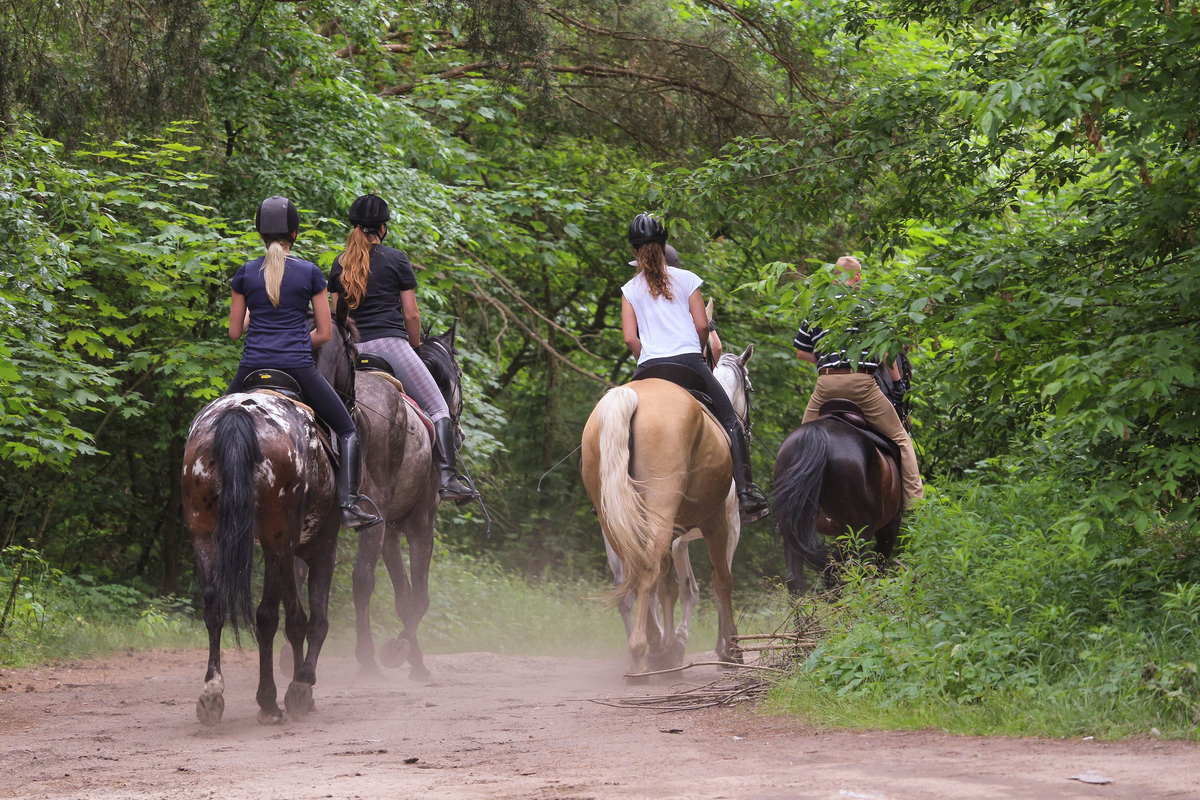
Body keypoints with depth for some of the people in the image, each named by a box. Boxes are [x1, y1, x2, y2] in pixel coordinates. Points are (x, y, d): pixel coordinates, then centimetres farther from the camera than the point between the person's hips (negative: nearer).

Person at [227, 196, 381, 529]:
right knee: (347, 431, 10)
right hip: (299, 368, -2)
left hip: (253, 366, 2)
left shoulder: (246, 273, 4)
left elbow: (234, 331, 9)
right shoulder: (310, 273, 0)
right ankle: (348, 504, -7)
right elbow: (324, 333, 2)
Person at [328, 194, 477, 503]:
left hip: (353, 351, 5)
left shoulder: (339, 264, 13)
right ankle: (447, 478, -22)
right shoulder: (395, 258, 1)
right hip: (390, 343, -5)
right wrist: (415, 347, 16)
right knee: (437, 408, -5)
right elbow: (411, 314, 1)